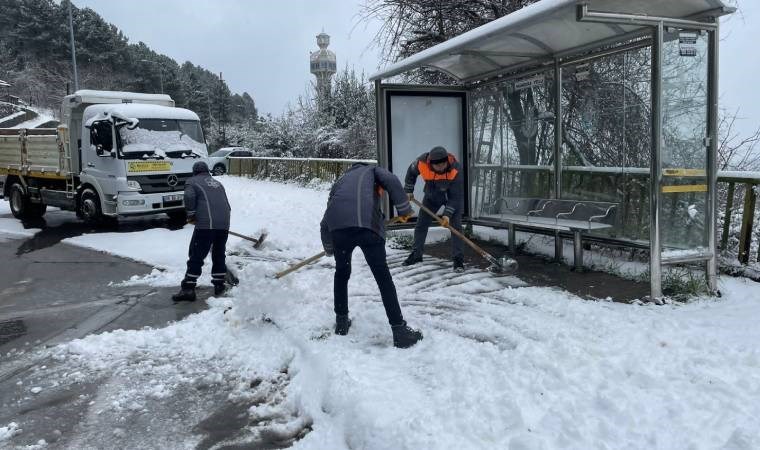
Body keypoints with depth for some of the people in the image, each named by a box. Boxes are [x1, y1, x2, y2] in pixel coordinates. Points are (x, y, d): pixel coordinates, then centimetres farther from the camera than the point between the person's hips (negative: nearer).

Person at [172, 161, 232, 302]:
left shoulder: (192, 182, 10)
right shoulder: (217, 183, 26)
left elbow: (189, 198, -9)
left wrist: (191, 215, 4)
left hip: (206, 224, -5)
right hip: (224, 224, 5)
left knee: (196, 256, -1)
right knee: (219, 255, 18)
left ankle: (188, 289, -3)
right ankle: (219, 285, 23)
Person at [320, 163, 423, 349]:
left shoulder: (340, 181, 36)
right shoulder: (372, 170, 30)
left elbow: (325, 223, 31)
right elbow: (392, 181, 4)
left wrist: (329, 247, 45)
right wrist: (404, 209, 13)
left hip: (338, 226, 3)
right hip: (368, 225, -3)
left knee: (342, 272, 25)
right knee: (383, 277, 6)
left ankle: (341, 322, 33)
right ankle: (400, 332, 7)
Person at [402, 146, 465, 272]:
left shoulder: (456, 169, -38)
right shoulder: (422, 162, -31)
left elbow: (455, 196, -30)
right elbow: (411, 172, -5)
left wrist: (447, 214, -37)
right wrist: (408, 191, 0)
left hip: (454, 196, -3)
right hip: (432, 195, 4)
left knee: (455, 226, -14)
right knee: (421, 224, 8)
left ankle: (458, 259, -6)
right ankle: (416, 254, 25)